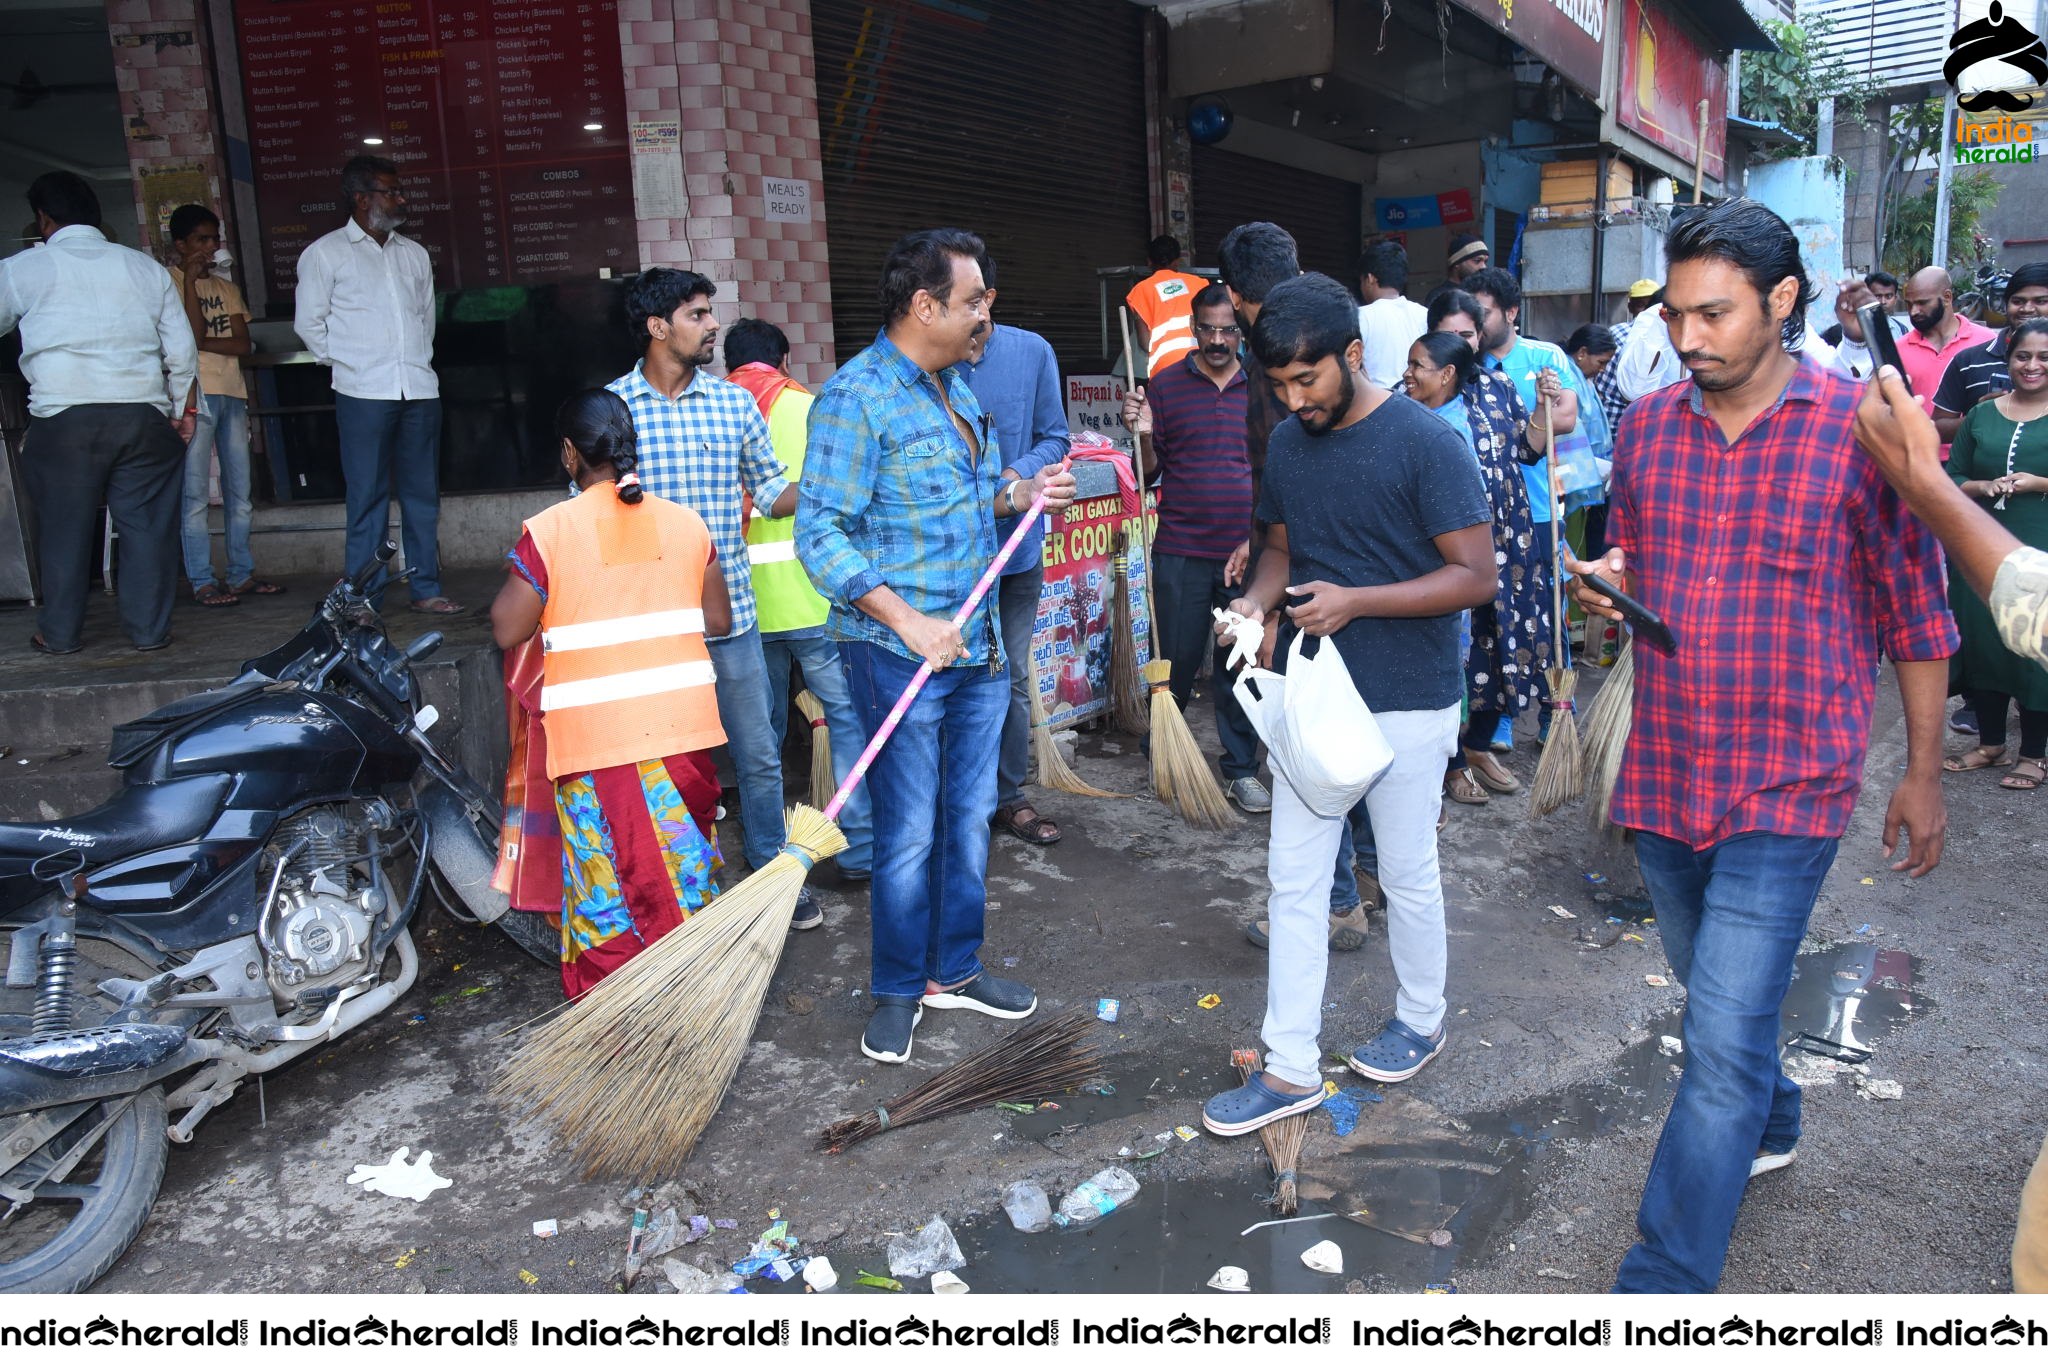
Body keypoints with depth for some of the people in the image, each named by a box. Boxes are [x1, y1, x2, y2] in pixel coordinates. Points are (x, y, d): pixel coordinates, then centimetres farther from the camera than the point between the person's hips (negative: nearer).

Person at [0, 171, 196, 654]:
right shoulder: (145, 267, 12)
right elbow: (181, 349, 11)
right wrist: (185, 408, 18)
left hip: (63, 417, -2)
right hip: (144, 415, 2)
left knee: (63, 527, 8)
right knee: (146, 522, 6)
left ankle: (60, 633, 16)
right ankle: (149, 628, 9)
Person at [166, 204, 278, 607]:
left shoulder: (226, 288, 19)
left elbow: (243, 343, 7)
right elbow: (193, 333, -13)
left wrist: (203, 343, -8)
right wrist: (191, 279, -11)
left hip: (232, 393, 6)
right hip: (196, 393, -6)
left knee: (239, 490, 7)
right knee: (195, 492, -7)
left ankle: (242, 574, 13)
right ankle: (202, 582, -7)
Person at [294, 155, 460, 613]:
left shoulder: (414, 254, 17)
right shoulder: (325, 253, 3)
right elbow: (308, 321, 4)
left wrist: (419, 359, 15)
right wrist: (346, 362, 2)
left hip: (419, 389, 4)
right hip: (363, 393, -4)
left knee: (423, 494, 5)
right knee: (368, 496, -3)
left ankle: (426, 588, 12)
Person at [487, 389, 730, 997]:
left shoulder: (548, 531, -9)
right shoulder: (687, 523, 3)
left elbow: (507, 631, -4)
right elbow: (718, 620, 9)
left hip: (596, 734, -4)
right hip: (682, 723, 4)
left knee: (610, 870, 7)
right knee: (684, 857, 18)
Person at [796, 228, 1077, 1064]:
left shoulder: (955, 385, 13)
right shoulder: (856, 397, -15)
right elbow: (820, 533, -20)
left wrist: (1019, 494, 6)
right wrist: (907, 621, -26)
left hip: (978, 643, 8)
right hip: (900, 654, -8)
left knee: (970, 817, 16)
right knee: (909, 833, 2)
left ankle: (954, 970, 32)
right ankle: (898, 992, 21)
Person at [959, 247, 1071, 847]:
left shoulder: (1032, 352, -1)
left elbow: (1054, 438, 3)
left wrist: (1016, 475, -16)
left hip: (1016, 537, 3)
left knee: (1013, 677, 13)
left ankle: (1007, 796, 27)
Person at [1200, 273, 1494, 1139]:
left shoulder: (1427, 444, -14)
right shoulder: (1288, 445, 5)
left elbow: (1475, 577, -15)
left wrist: (1355, 601, -24)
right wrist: (1257, 601, -6)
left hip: (1407, 701, -5)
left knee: (1408, 874, 11)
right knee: (1293, 878, 6)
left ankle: (1420, 1022, 36)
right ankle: (1292, 1068, 16)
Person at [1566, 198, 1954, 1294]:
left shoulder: (1863, 428, -9)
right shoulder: (1645, 427, 3)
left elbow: (1916, 616, -1)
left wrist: (1922, 774, 2)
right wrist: (1605, 588, -7)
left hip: (1788, 788, -5)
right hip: (1663, 774, 5)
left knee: (1723, 1038, -9)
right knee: (1717, 997, 23)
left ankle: (1661, 1287, 1)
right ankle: (1770, 1126, 52)